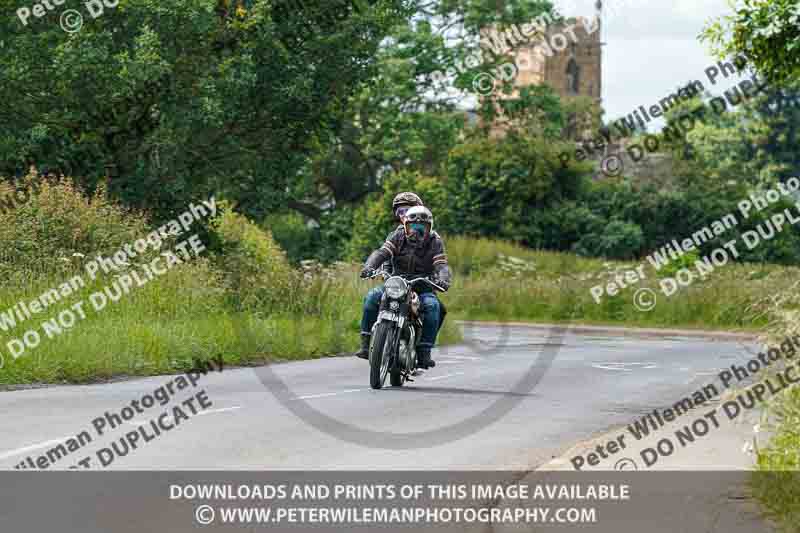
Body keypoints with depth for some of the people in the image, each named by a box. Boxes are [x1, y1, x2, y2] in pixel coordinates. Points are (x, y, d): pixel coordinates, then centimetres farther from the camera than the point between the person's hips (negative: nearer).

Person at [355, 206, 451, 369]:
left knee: (432, 305, -33)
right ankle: (366, 344, -20)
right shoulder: (398, 235, 0)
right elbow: (382, 252, -13)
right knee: (372, 297, -24)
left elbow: (441, 265, -13)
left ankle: (424, 351, -28)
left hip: (422, 288, -1)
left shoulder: (435, 241, -2)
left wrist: (443, 279, -37)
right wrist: (369, 266, -34)